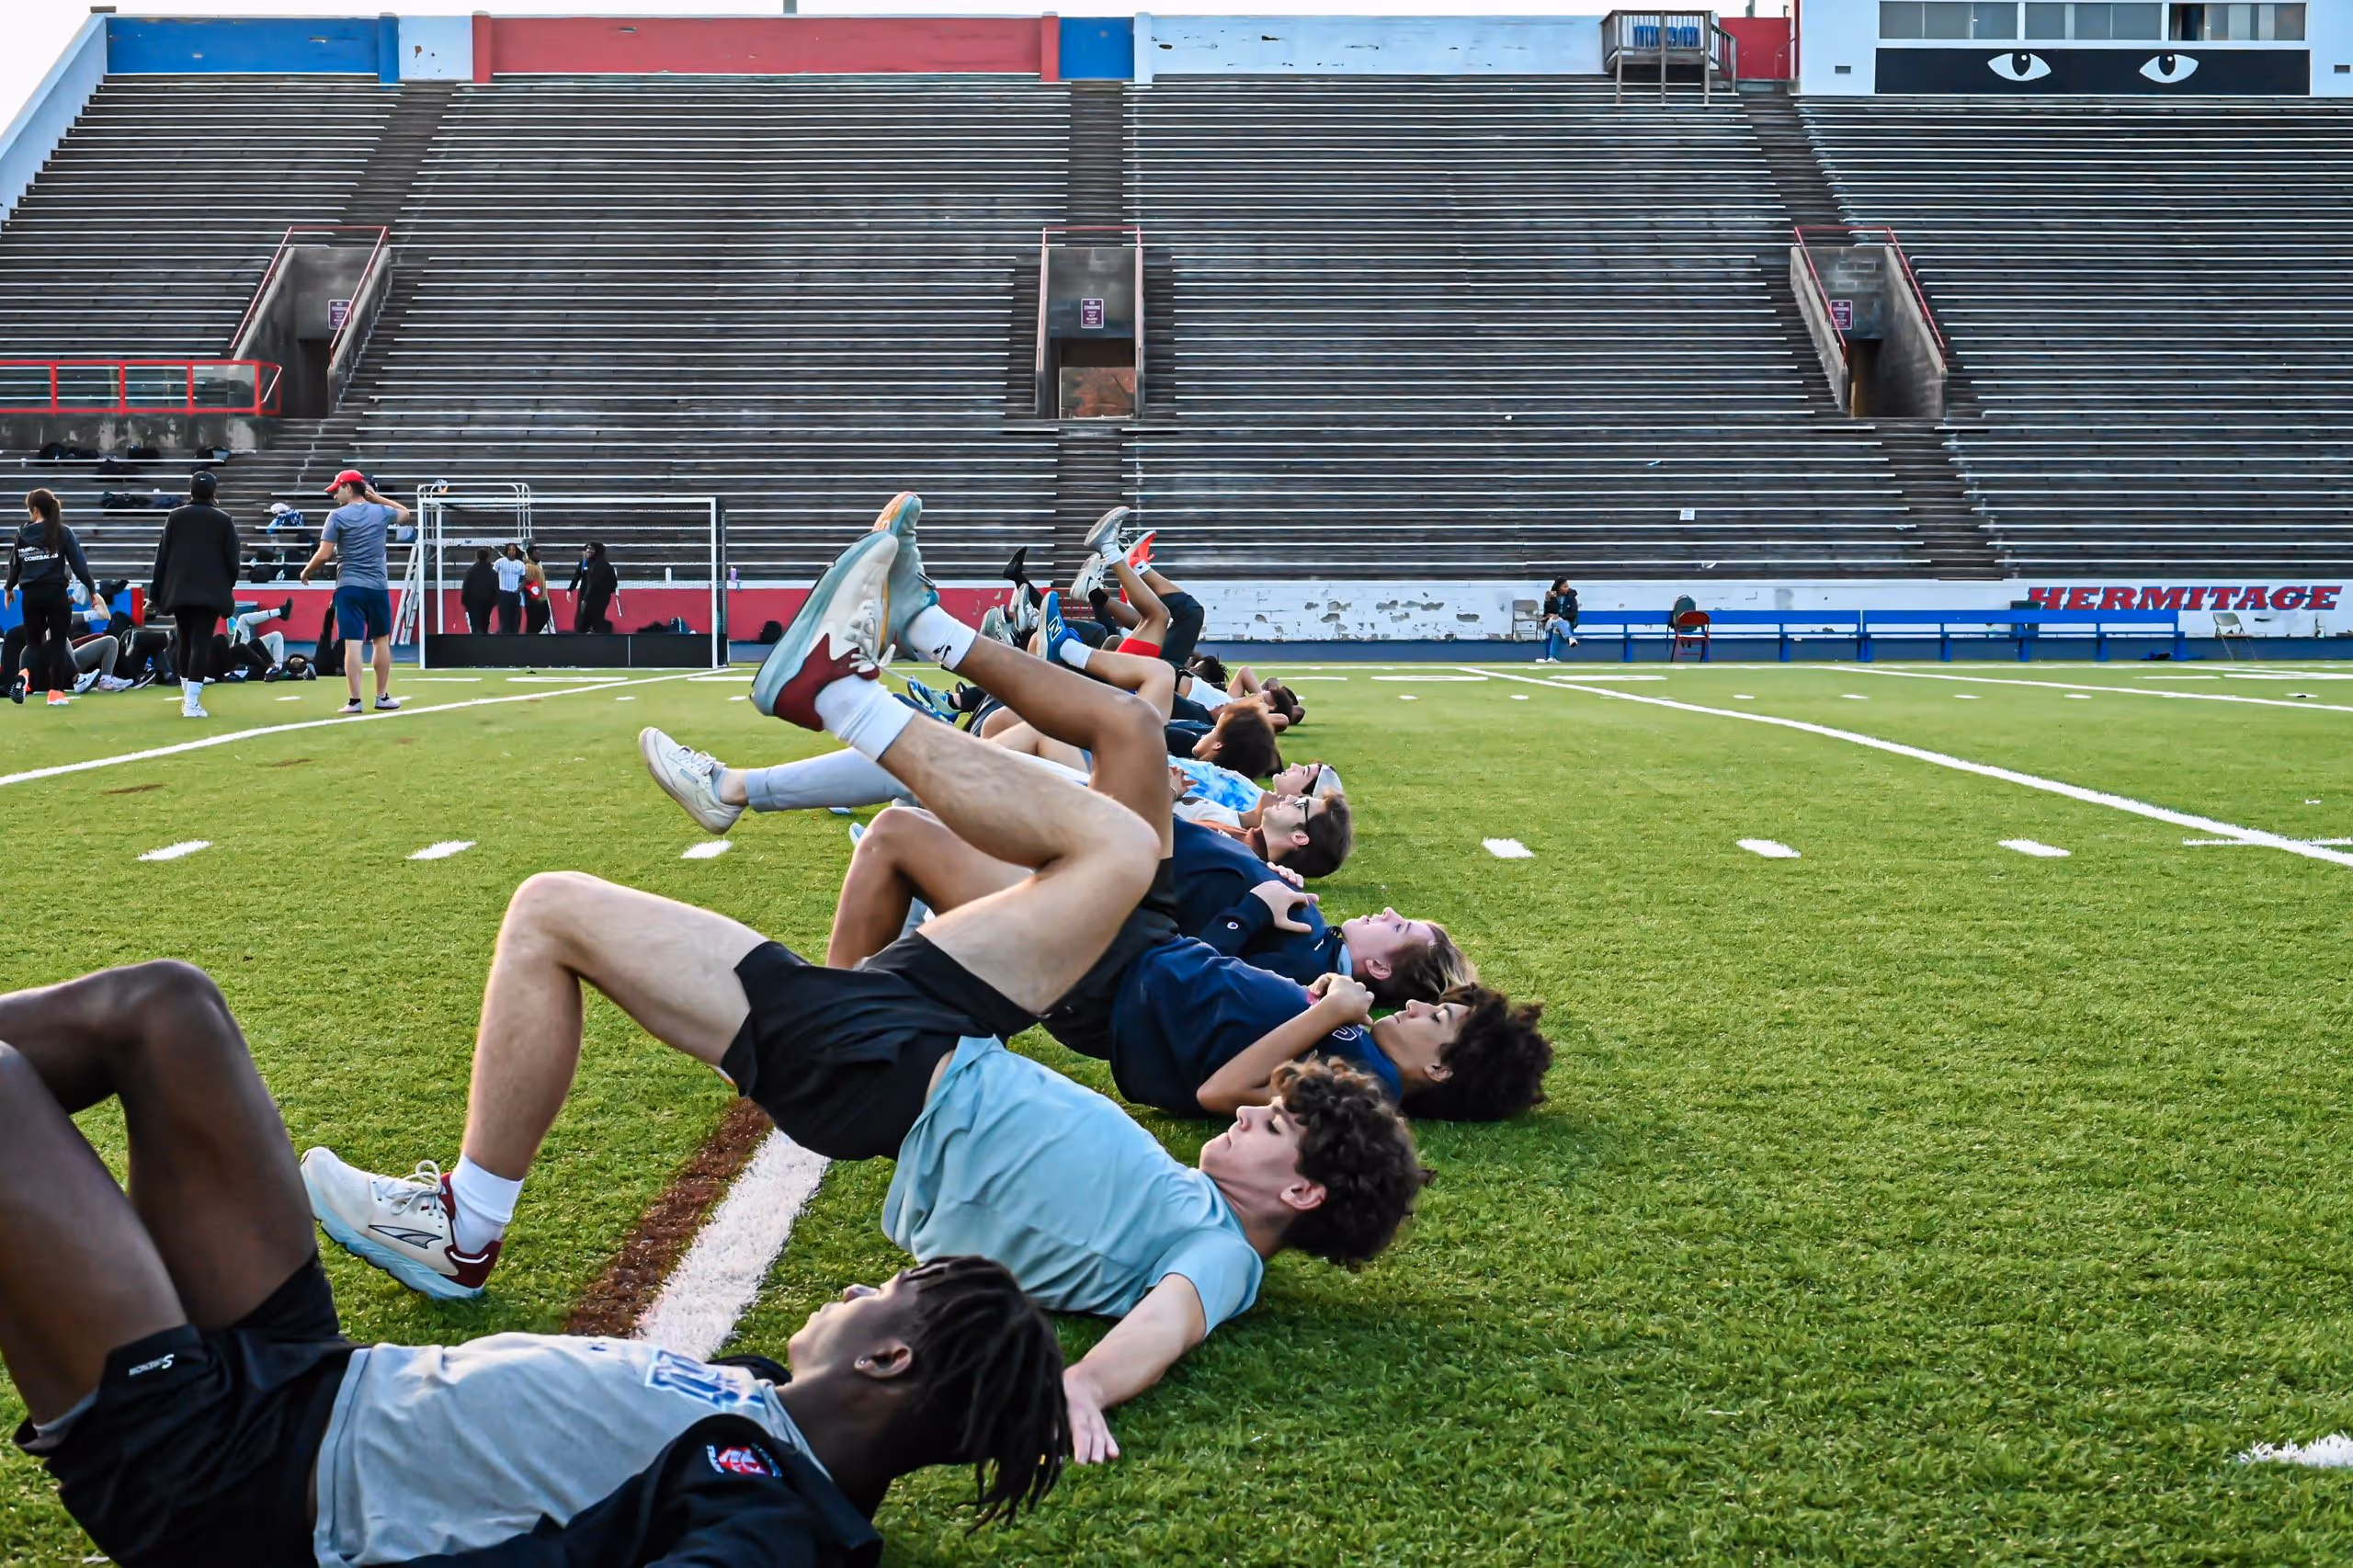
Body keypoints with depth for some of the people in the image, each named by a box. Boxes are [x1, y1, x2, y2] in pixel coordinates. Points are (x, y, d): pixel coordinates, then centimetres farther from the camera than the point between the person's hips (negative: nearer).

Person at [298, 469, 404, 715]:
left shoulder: (337, 516, -5)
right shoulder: (381, 512, 6)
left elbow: (323, 555, -9)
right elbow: (404, 512, 29)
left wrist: (306, 572, 9)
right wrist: (377, 498, 24)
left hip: (349, 587, -3)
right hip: (378, 586, 3)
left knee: (353, 643, -6)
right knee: (382, 640, 15)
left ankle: (355, 701, -9)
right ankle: (382, 697, 19)